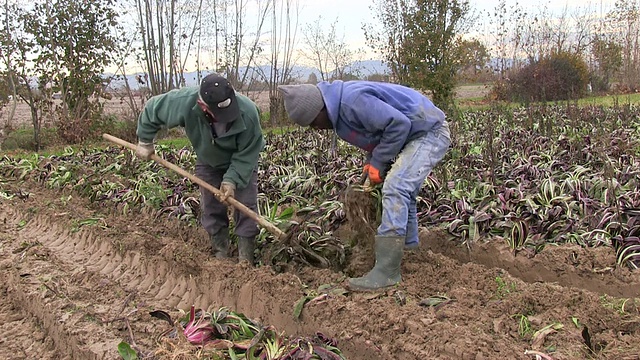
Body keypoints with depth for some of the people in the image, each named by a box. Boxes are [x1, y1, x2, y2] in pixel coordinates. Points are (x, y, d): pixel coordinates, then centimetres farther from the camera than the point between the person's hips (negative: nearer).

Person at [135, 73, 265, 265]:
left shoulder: (248, 112, -42)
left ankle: (246, 260, 4)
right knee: (211, 210, 4)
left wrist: (232, 180, -35)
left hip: (241, 163, -2)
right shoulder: (184, 102, -37)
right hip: (208, 163, 2)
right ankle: (220, 255, 19)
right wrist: (145, 143, -8)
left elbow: (247, 154, -28)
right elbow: (151, 109, -16)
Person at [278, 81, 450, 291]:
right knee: (403, 193, 17)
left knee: (395, 189, -21)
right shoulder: (340, 110, 6)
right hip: (415, 137, 11)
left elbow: (398, 124, -28)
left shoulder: (354, 101, -27)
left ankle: (386, 272, -22)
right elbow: (373, 135, 19)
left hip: (429, 132, -11)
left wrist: (378, 163, -18)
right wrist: (370, 163, 2)